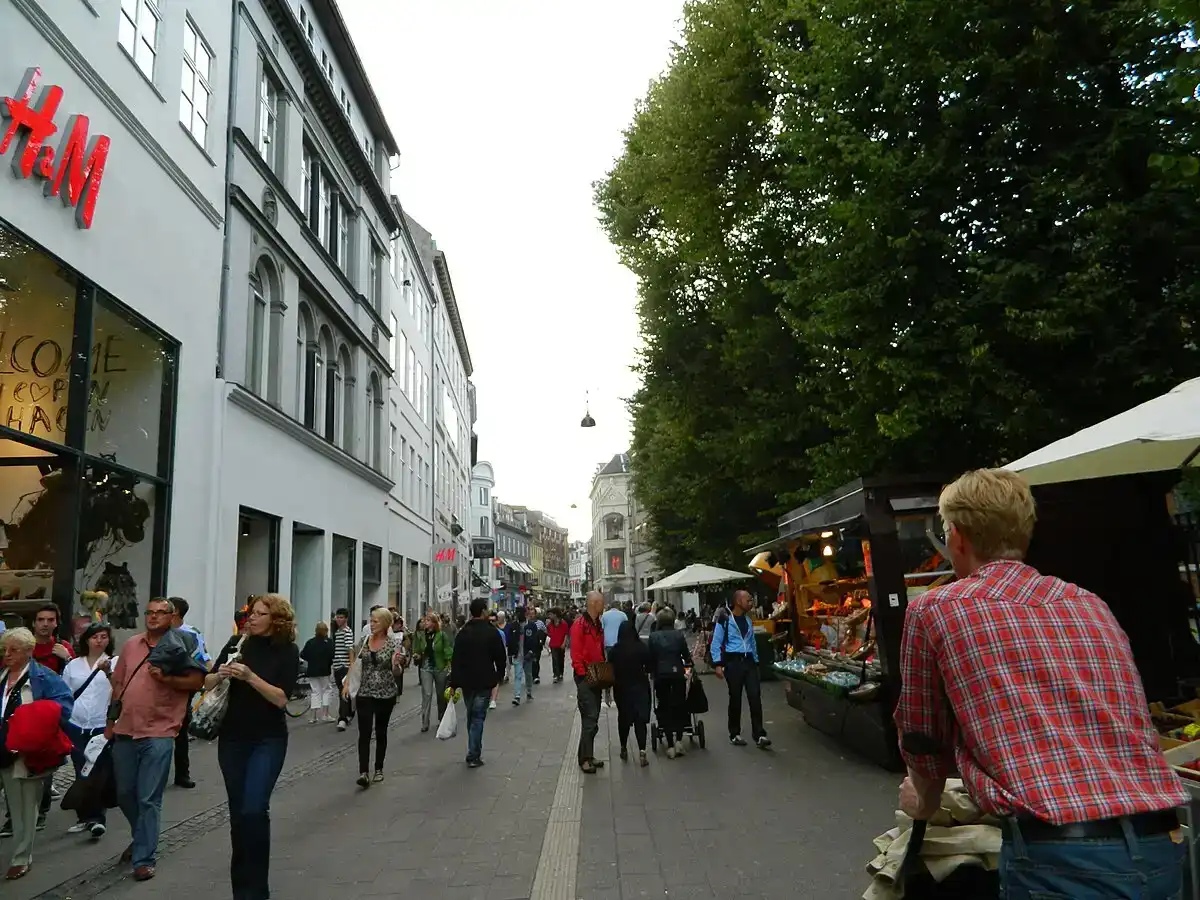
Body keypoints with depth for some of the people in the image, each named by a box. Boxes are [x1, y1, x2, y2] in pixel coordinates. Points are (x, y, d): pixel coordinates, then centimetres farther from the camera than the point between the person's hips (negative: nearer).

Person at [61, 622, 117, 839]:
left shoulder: (115, 662, -1)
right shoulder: (74, 665, 10)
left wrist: (108, 671, -35)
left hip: (103, 726, -4)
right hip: (76, 725, 4)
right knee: (81, 773, 12)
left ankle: (99, 818, -2)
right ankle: (85, 817, 23)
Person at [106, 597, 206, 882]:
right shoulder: (131, 645, 9)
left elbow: (198, 681, -11)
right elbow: (119, 683, 17)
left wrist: (167, 678, -24)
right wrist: (111, 721, 17)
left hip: (158, 734, -5)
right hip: (125, 731, 6)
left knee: (149, 800, -1)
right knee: (124, 794, 18)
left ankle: (144, 858, 9)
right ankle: (142, 838, 41)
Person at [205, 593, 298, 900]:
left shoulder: (287, 651, -9)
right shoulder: (238, 645, 0)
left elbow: (281, 698, -16)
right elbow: (207, 683, 3)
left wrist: (250, 676, -25)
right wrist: (220, 674, -19)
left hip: (268, 741, -4)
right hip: (232, 738, 4)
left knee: (254, 810, -13)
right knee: (238, 811, 13)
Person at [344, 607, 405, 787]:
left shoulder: (394, 644, -9)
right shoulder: (363, 641, 0)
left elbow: (398, 674, -7)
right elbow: (354, 664, 11)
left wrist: (395, 664, -28)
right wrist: (347, 683, -1)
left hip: (386, 695, -1)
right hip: (364, 694, 1)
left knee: (381, 732, 10)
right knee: (364, 733, -9)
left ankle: (378, 769, 25)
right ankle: (363, 772, -10)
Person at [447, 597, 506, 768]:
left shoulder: (462, 632, 1)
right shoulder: (492, 632, -8)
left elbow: (455, 660, 0)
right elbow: (501, 657, -4)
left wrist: (453, 683, 2)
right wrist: (498, 676, 11)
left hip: (466, 681, 3)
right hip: (484, 682, -3)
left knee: (471, 716, 17)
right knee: (478, 717, 1)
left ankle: (474, 751, 25)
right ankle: (473, 756, -1)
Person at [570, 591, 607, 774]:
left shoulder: (598, 624, 14)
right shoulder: (580, 623, -14)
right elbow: (575, 653, -17)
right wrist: (583, 674, -18)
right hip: (585, 677, -9)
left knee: (593, 718, 13)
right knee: (590, 718, -8)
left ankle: (587, 755, 22)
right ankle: (585, 759, 0)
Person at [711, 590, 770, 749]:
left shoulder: (748, 620, 13)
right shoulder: (724, 619, -8)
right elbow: (716, 643, -8)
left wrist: (756, 661, 18)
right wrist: (718, 664, -15)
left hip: (749, 661, 5)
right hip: (733, 662, -5)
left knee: (755, 697, -3)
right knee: (735, 698, 3)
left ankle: (759, 736, -2)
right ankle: (734, 734, 17)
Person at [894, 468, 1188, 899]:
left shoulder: (934, 609, 0)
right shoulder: (1093, 606, 17)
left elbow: (923, 738, 12)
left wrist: (924, 801, 34)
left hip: (1061, 855, -6)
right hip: (1163, 848, 7)